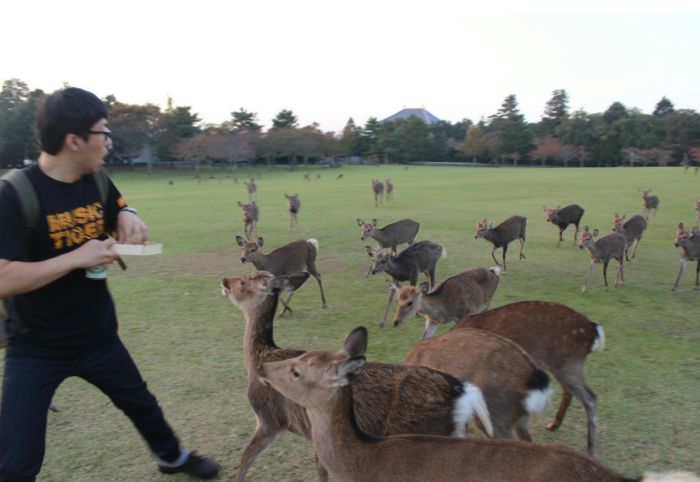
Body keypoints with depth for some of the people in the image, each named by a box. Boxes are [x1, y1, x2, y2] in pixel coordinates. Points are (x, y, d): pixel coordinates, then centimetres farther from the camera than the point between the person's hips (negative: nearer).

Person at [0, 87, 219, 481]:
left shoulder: (97, 183, -4)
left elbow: (119, 213, 16)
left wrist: (127, 216, -7)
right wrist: (76, 257, -30)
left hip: (98, 337, 6)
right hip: (36, 349, -6)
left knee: (142, 404, 24)